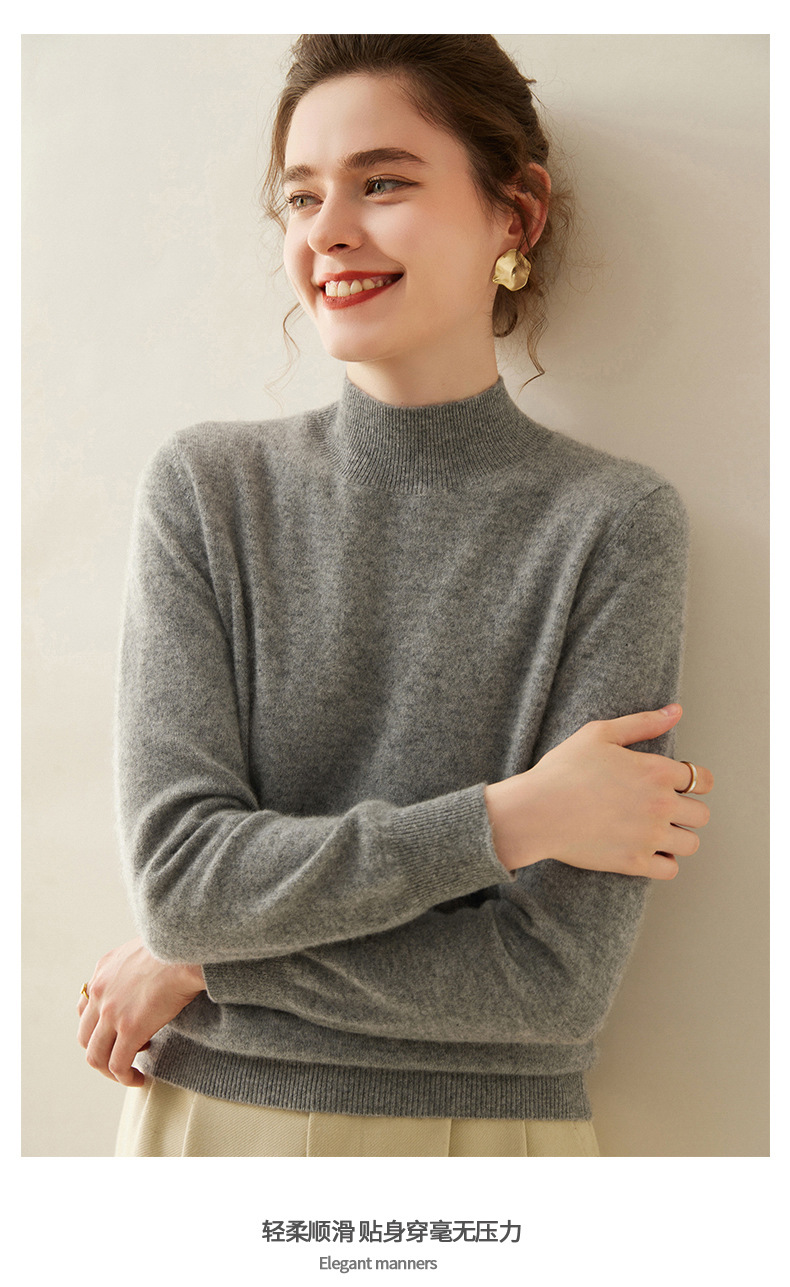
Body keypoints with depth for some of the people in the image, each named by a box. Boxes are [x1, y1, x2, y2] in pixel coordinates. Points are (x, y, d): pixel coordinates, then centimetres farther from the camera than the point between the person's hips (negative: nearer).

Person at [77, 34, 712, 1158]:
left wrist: (208, 965, -13)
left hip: (485, 1122, -2)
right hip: (208, 1116, 2)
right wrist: (508, 817, -20)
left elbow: (557, 977, -17)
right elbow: (177, 873, -13)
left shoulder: (614, 525, -13)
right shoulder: (206, 488, -5)